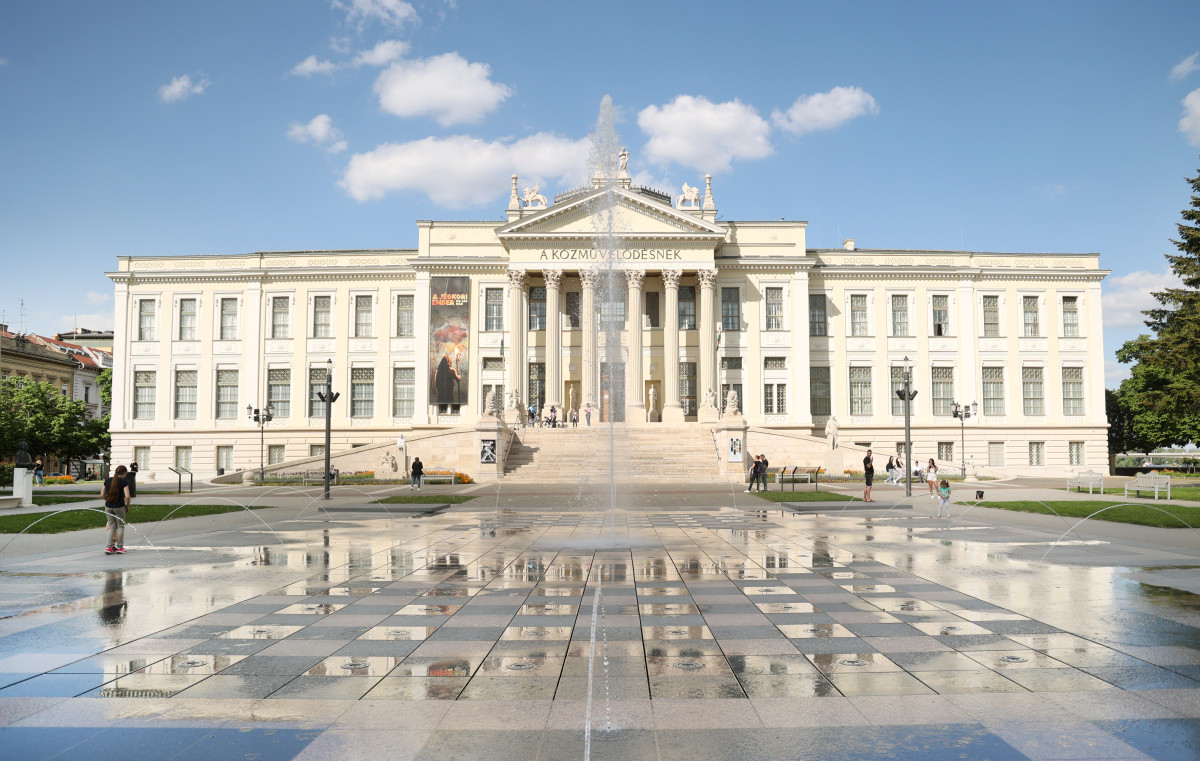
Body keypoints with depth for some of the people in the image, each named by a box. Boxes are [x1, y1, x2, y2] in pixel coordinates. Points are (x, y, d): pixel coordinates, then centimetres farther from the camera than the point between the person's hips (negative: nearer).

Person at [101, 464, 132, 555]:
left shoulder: (107, 480, 5)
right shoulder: (124, 482, -10)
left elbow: (102, 495, 6)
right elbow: (127, 497, -16)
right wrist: (127, 506, -1)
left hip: (108, 506, 4)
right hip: (119, 507, -4)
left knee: (111, 526, 15)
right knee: (120, 526, 9)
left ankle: (109, 547, 9)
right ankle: (119, 547, 13)